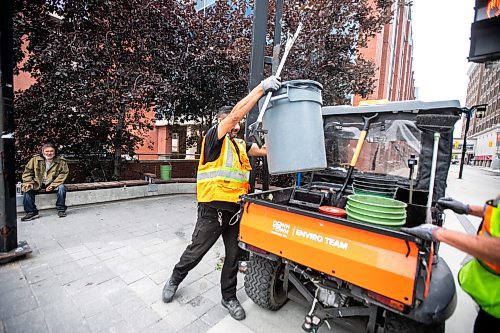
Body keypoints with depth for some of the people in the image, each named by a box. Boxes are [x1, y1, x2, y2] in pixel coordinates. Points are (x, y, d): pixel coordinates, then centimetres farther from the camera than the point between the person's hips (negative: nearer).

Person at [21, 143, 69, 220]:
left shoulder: (61, 161, -9)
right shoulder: (35, 159, -3)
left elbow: (63, 174, -10)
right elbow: (28, 172, 4)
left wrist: (53, 185, -20)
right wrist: (29, 182, -12)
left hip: (53, 183, -2)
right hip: (37, 184, 3)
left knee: (61, 187, -32)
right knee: (27, 189, -24)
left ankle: (61, 210, -17)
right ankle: (31, 212, -13)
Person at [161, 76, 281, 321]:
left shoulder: (240, 145, 12)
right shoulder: (213, 138, -8)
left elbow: (264, 150, 9)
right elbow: (235, 113, -20)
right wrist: (262, 87, -19)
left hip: (235, 210, 6)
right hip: (213, 210, -6)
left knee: (234, 255, 15)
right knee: (195, 252, 13)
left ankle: (229, 297, 36)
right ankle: (174, 280, 43)